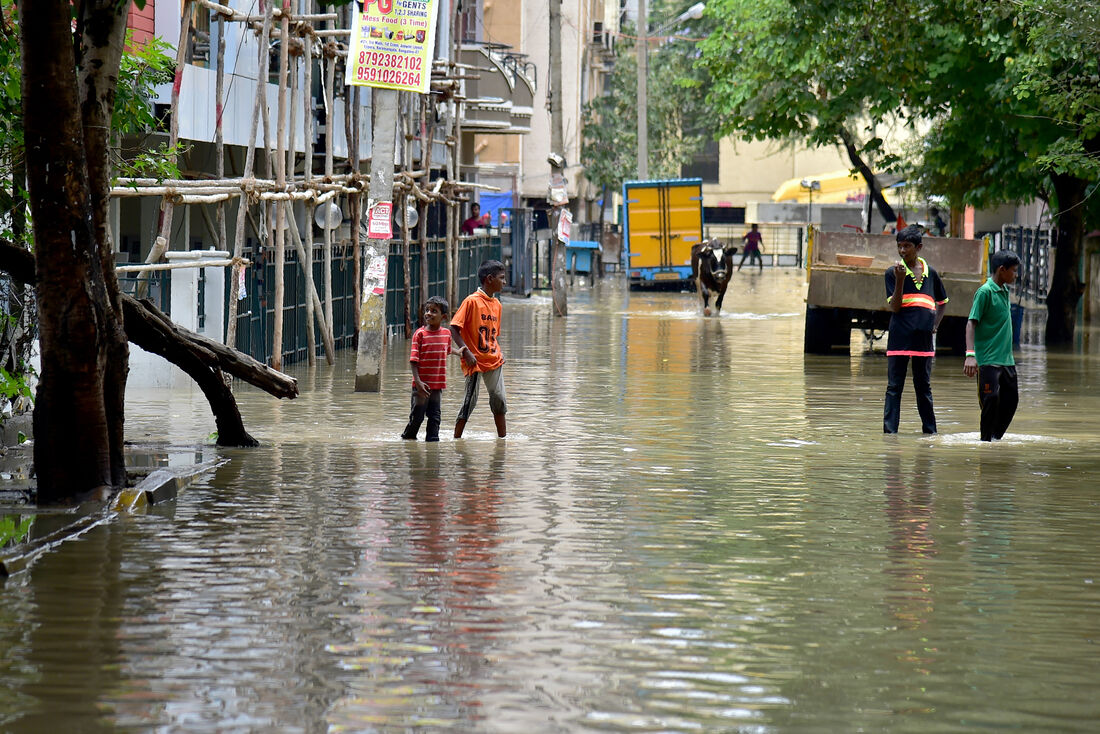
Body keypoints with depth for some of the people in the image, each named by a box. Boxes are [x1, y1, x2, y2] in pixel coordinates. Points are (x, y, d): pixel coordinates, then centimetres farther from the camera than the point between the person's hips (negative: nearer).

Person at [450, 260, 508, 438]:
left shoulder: (496, 304, 11)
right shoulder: (472, 301, -12)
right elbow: (454, 327, -14)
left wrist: (498, 352, 7)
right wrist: (466, 352, -20)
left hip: (493, 360, 7)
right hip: (475, 361, -7)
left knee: (499, 398, 8)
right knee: (470, 400, -4)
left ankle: (503, 437, 19)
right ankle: (457, 439, 5)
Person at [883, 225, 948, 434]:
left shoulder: (930, 273, 10)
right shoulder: (893, 273, 0)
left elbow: (942, 302, 24)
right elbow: (895, 307, -8)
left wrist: (935, 325, 10)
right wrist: (900, 280, -18)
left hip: (924, 338, 3)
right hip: (899, 338, -3)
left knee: (924, 386, 11)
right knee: (894, 386, -2)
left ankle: (930, 429, 17)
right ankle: (890, 429, -2)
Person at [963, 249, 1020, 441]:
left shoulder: (1005, 291, 13)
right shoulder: (985, 292, -11)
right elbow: (971, 323, -16)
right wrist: (970, 354, -26)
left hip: (1006, 359, 8)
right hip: (987, 359, -8)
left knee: (1011, 398, 8)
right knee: (991, 399, -10)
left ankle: (996, 436, 20)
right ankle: (986, 440, 1)